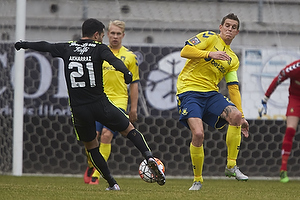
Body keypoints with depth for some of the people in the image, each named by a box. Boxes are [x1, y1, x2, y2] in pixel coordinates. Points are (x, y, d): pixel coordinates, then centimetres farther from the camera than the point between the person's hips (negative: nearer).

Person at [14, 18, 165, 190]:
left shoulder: (68, 48, 9)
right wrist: (126, 71, -39)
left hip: (78, 109, 3)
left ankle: (112, 183, 12)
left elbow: (45, 46, 21)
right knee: (129, 129, 11)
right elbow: (113, 60, -22)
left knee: (91, 146, 17)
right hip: (99, 103, -3)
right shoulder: (99, 48, -2)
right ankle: (149, 157, -12)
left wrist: (24, 45, 38)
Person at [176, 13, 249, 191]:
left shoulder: (233, 59, 20)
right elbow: (185, 51, -9)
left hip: (211, 93, 5)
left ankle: (232, 166, -11)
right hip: (189, 91, -5)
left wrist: (241, 117, 10)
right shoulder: (210, 38, 4)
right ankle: (197, 180, -3)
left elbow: (234, 89, 18)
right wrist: (210, 54, -19)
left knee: (236, 116, -23)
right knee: (198, 134, -23)